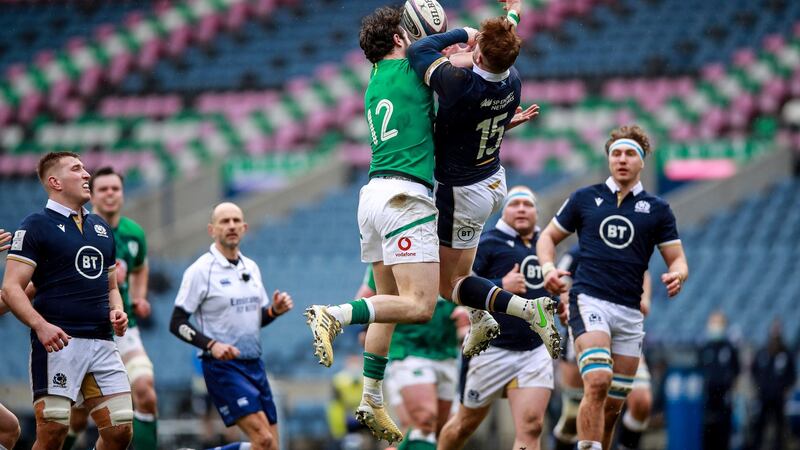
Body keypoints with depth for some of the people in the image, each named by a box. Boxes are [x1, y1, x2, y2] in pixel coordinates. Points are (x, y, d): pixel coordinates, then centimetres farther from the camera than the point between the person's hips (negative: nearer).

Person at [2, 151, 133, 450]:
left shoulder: (101, 228, 19)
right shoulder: (36, 226, 0)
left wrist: (116, 312, 6)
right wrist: (41, 325, -23)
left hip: (102, 344, 6)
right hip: (58, 343, -6)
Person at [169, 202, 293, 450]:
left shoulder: (251, 268, 13)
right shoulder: (200, 271, -7)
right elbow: (177, 323, -9)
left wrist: (275, 310, -1)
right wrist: (211, 345, -23)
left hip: (254, 364, 7)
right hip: (222, 366, -7)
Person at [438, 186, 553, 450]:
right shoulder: (487, 243, -5)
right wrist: (500, 287, -22)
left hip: (535, 351, 4)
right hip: (491, 349, -4)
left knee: (531, 426, -13)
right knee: (466, 424, 11)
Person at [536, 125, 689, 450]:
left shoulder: (657, 209, 11)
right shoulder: (584, 198, 9)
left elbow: (677, 259, 11)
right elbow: (549, 236, 16)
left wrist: (676, 275, -13)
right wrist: (547, 267, -5)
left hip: (630, 311, 3)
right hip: (589, 301, -3)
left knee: (614, 404, 5)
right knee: (597, 382, -25)